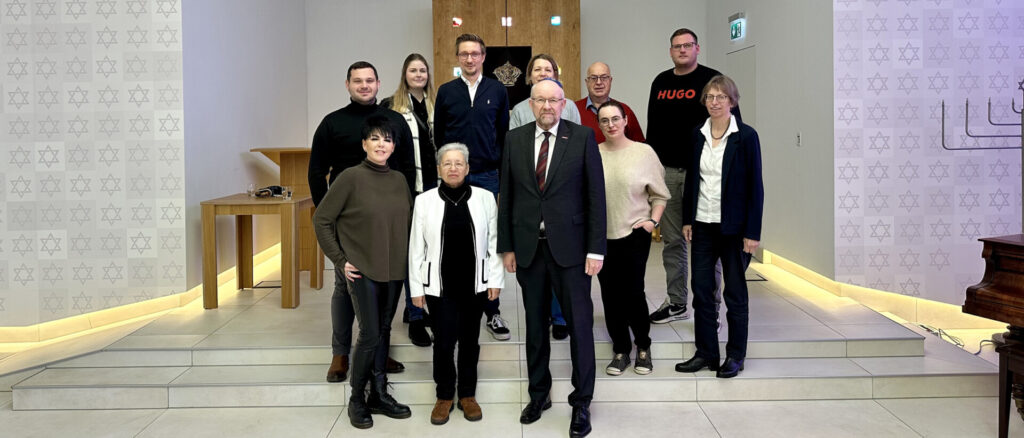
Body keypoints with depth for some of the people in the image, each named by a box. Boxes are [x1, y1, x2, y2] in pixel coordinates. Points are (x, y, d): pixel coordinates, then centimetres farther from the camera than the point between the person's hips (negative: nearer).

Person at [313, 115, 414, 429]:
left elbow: (409, 220, 15)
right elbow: (321, 220, -6)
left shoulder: (399, 180, 4)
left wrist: (407, 257, 7)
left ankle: (379, 394, 25)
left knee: (383, 332, 12)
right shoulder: (351, 177, -10)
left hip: (394, 270, 5)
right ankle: (357, 400, 14)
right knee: (370, 335, -4)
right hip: (363, 270, -5)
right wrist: (340, 260, -7)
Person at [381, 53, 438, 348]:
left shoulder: (436, 106, 12)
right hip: (405, 188, -4)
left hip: (432, 186, 4)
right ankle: (416, 319, 2)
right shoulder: (390, 107, -1)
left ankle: (413, 308, 25)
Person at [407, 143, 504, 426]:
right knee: (444, 341, 0)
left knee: (470, 340, 11)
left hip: (474, 283, 1)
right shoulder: (424, 201, -1)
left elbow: (494, 242, 3)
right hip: (439, 285, -1)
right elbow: (416, 248, 1)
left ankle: (468, 395, 27)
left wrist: (495, 280, 0)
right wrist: (416, 287, 0)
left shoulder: (485, 198, 0)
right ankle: (444, 396, 21)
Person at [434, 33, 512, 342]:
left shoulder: (497, 91, 6)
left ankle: (492, 312, 9)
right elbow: (438, 134, 9)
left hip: (487, 177, 0)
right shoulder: (446, 91, 6)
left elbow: (504, 134, 7)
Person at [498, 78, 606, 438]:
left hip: (570, 247, -2)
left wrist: (596, 249, -8)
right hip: (528, 248, 3)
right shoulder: (514, 139, 5)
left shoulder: (583, 137, -2)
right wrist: (506, 246, 4)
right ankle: (538, 394, 29)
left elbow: (596, 196, -4)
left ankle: (581, 402, 17)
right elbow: (506, 196, 7)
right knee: (535, 325, 13)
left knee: (580, 324, 3)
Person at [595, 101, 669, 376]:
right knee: (610, 294, 8)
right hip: (601, 236, 2)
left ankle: (643, 346, 21)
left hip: (634, 234, -2)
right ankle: (620, 350, 24)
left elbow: (659, 194, 5)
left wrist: (653, 220, -6)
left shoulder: (644, 152, -2)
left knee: (633, 291, -3)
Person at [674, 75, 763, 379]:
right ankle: (705, 352, 18)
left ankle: (735, 356, 19)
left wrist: (753, 232, -11)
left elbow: (755, 186, -8)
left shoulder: (746, 136, -7)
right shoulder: (698, 135, 6)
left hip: (733, 226, -4)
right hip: (703, 225, 4)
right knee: (701, 289, 6)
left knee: (735, 292, 7)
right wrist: (687, 219, 8)